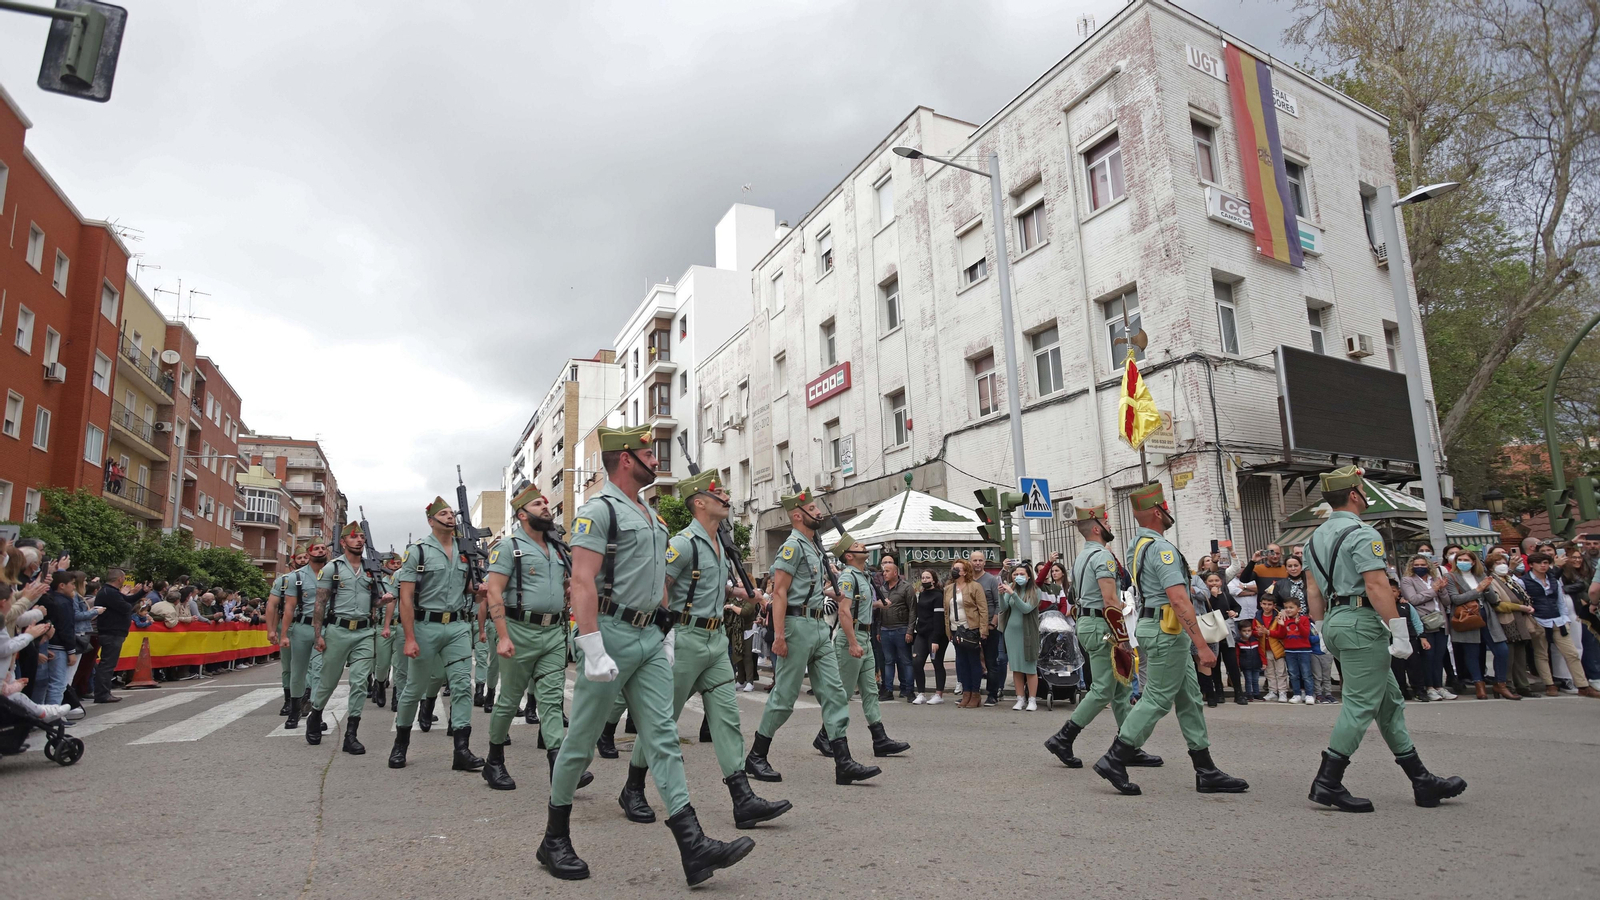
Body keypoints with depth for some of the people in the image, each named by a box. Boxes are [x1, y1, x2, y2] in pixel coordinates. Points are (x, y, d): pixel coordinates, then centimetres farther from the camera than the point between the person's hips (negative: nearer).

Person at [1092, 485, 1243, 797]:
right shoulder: (1161, 548, -18)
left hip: (1153, 626, 10)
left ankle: (1206, 771, 17)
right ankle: (1114, 760, 0)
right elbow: (1179, 600, -25)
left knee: (1189, 698, 12)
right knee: (1157, 700, -4)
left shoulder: (1139, 543, 12)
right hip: (1167, 630, -10)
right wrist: (1202, 646, -24)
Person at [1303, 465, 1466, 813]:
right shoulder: (1362, 534, -12)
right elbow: (1377, 585, -19)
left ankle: (1421, 780, 21)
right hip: (1361, 620, -9)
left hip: (1334, 621, 9)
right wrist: (1399, 631, -17)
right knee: (1361, 704, -6)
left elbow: (1314, 589, 16)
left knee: (1389, 701, 15)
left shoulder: (1317, 537, 15)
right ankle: (1327, 782, -6)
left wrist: (1324, 629, 20)